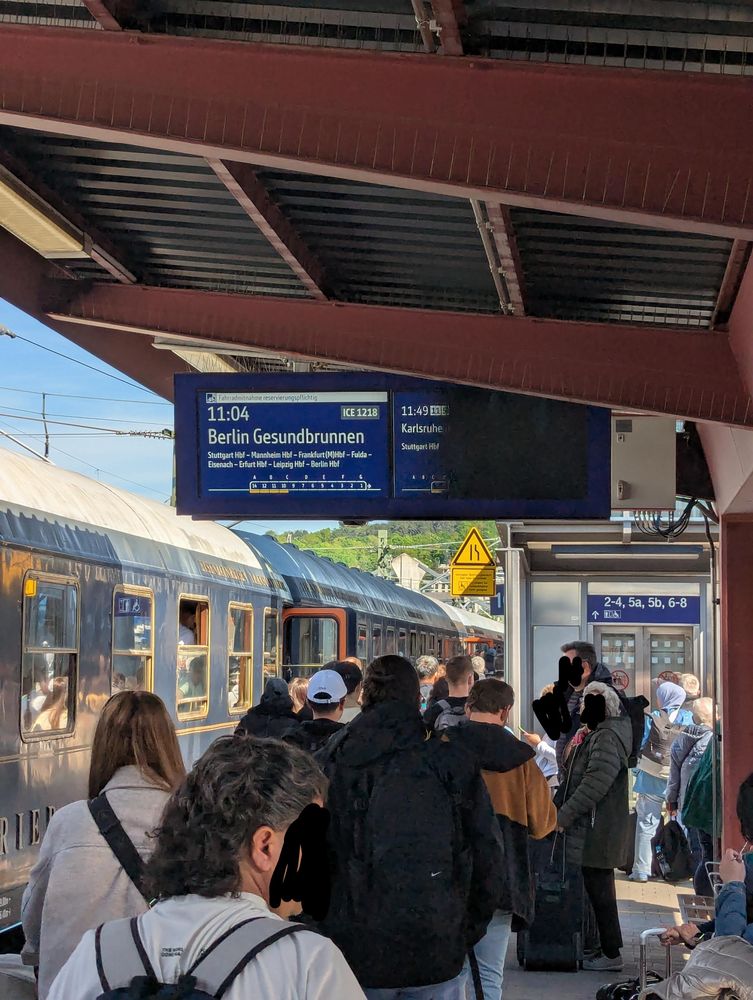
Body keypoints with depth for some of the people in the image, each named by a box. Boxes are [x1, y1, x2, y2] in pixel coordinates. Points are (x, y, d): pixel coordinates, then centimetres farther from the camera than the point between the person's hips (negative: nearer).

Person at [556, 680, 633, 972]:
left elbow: (594, 784, -25)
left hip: (597, 834, -10)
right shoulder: (593, 735, 16)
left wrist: (563, 816, -21)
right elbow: (574, 778, 23)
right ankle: (608, 948, 22)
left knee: (599, 889, -5)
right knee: (597, 888, 15)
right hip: (590, 830, 10)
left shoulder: (606, 739, -17)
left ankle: (611, 954, 1)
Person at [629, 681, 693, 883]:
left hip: (652, 779, -2)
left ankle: (641, 870, 1)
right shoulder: (688, 718, 0)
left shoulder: (652, 719, -5)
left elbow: (641, 746, -3)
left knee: (646, 823, 3)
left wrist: (638, 774, 6)